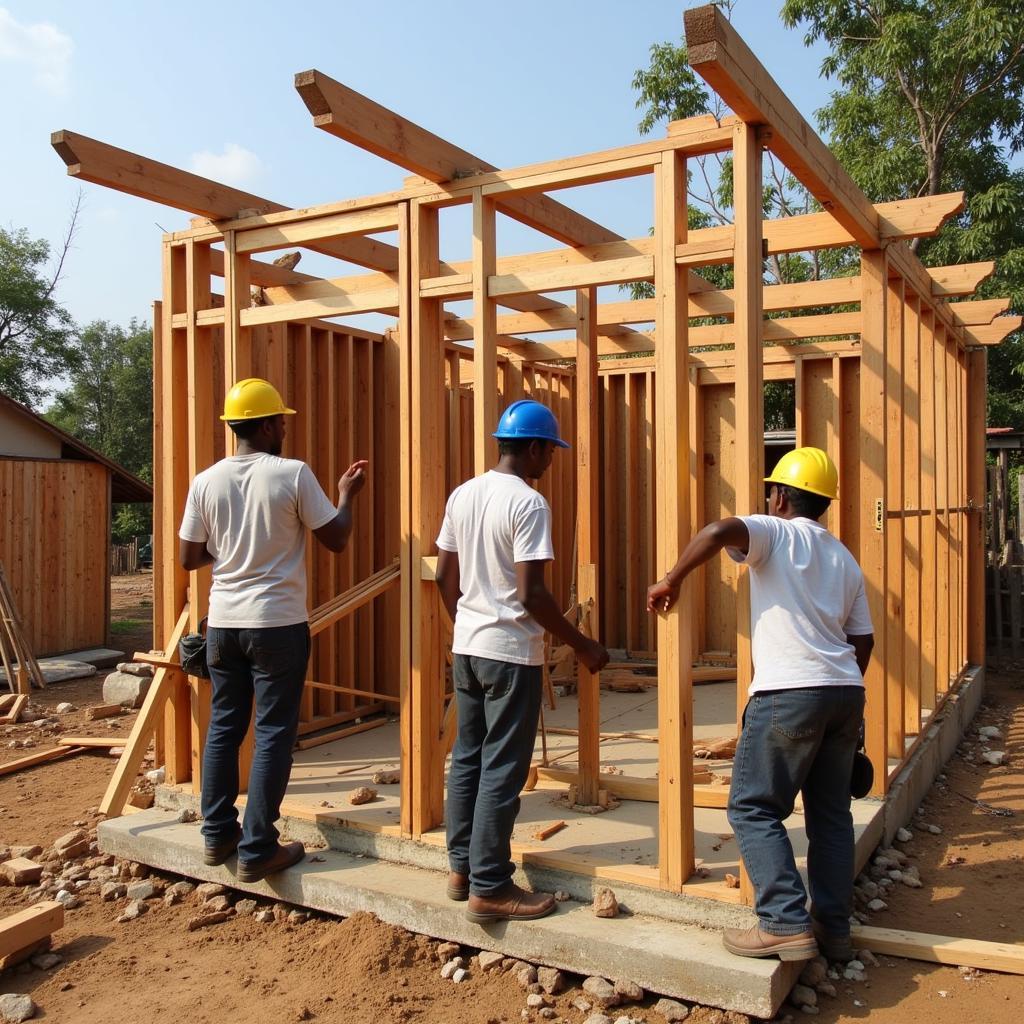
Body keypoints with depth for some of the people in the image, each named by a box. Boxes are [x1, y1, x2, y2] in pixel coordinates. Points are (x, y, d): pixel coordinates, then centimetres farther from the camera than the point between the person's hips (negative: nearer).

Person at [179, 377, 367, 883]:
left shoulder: (206, 482, 0)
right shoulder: (293, 474, -11)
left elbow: (189, 558, 7)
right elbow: (336, 539, -3)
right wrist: (346, 495, 14)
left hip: (224, 622, 5)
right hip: (279, 623, -4)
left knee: (224, 726, 15)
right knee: (273, 733, 3)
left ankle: (218, 833, 25)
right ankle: (257, 849, 7)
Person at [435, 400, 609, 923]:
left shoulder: (463, 494, 7)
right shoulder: (528, 503, -16)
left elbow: (445, 576, 11)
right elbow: (531, 594, -20)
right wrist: (581, 645, -11)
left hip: (466, 648, 8)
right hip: (511, 653, -8)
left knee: (467, 759, 15)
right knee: (502, 771, 0)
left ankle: (461, 867, 26)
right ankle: (489, 888, 7)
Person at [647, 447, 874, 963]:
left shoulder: (776, 533, -3)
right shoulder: (844, 559, 18)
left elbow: (719, 531, -24)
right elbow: (863, 640, 18)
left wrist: (670, 581, -14)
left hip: (788, 693, -7)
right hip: (846, 692, 8)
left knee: (753, 808, 1)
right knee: (830, 813, 15)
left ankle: (786, 924, -4)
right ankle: (833, 929, 21)